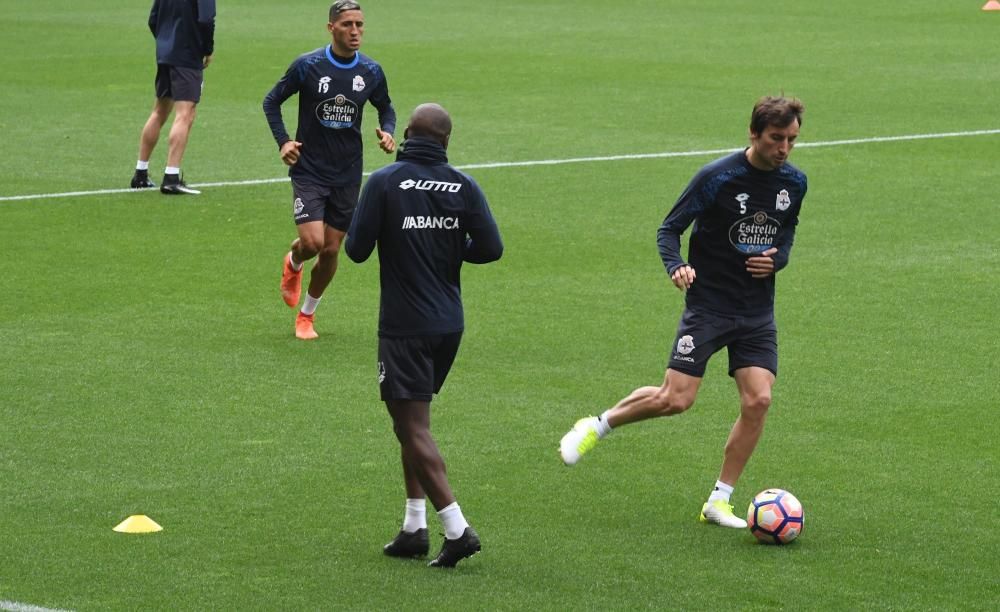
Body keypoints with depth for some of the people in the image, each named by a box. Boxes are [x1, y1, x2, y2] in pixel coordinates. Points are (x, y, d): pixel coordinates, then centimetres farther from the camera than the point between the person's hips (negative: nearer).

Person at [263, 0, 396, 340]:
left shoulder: (371, 72, -2)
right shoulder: (307, 66, -10)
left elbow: (386, 108, 17)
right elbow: (272, 101, 3)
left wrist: (387, 132, -5)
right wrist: (283, 142, -9)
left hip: (347, 175, 3)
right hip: (309, 170, -3)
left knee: (331, 250, 5)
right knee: (313, 241, -18)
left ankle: (306, 315, 26)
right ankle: (293, 263, 21)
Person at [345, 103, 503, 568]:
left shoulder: (384, 182, -11)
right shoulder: (463, 186, -1)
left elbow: (356, 249, -11)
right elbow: (490, 249, -5)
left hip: (404, 326, -5)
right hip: (449, 324, 5)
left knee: (413, 428, -4)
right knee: (413, 422, 18)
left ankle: (457, 528, -13)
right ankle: (414, 528, 15)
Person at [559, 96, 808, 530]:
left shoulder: (794, 183, 3)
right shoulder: (718, 177, -14)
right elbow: (670, 229, -7)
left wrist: (777, 258, 0)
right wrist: (676, 267, -27)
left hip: (757, 311, 5)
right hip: (708, 303, -5)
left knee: (758, 401, -10)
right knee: (676, 399, -12)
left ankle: (719, 502, 2)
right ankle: (597, 426, 15)